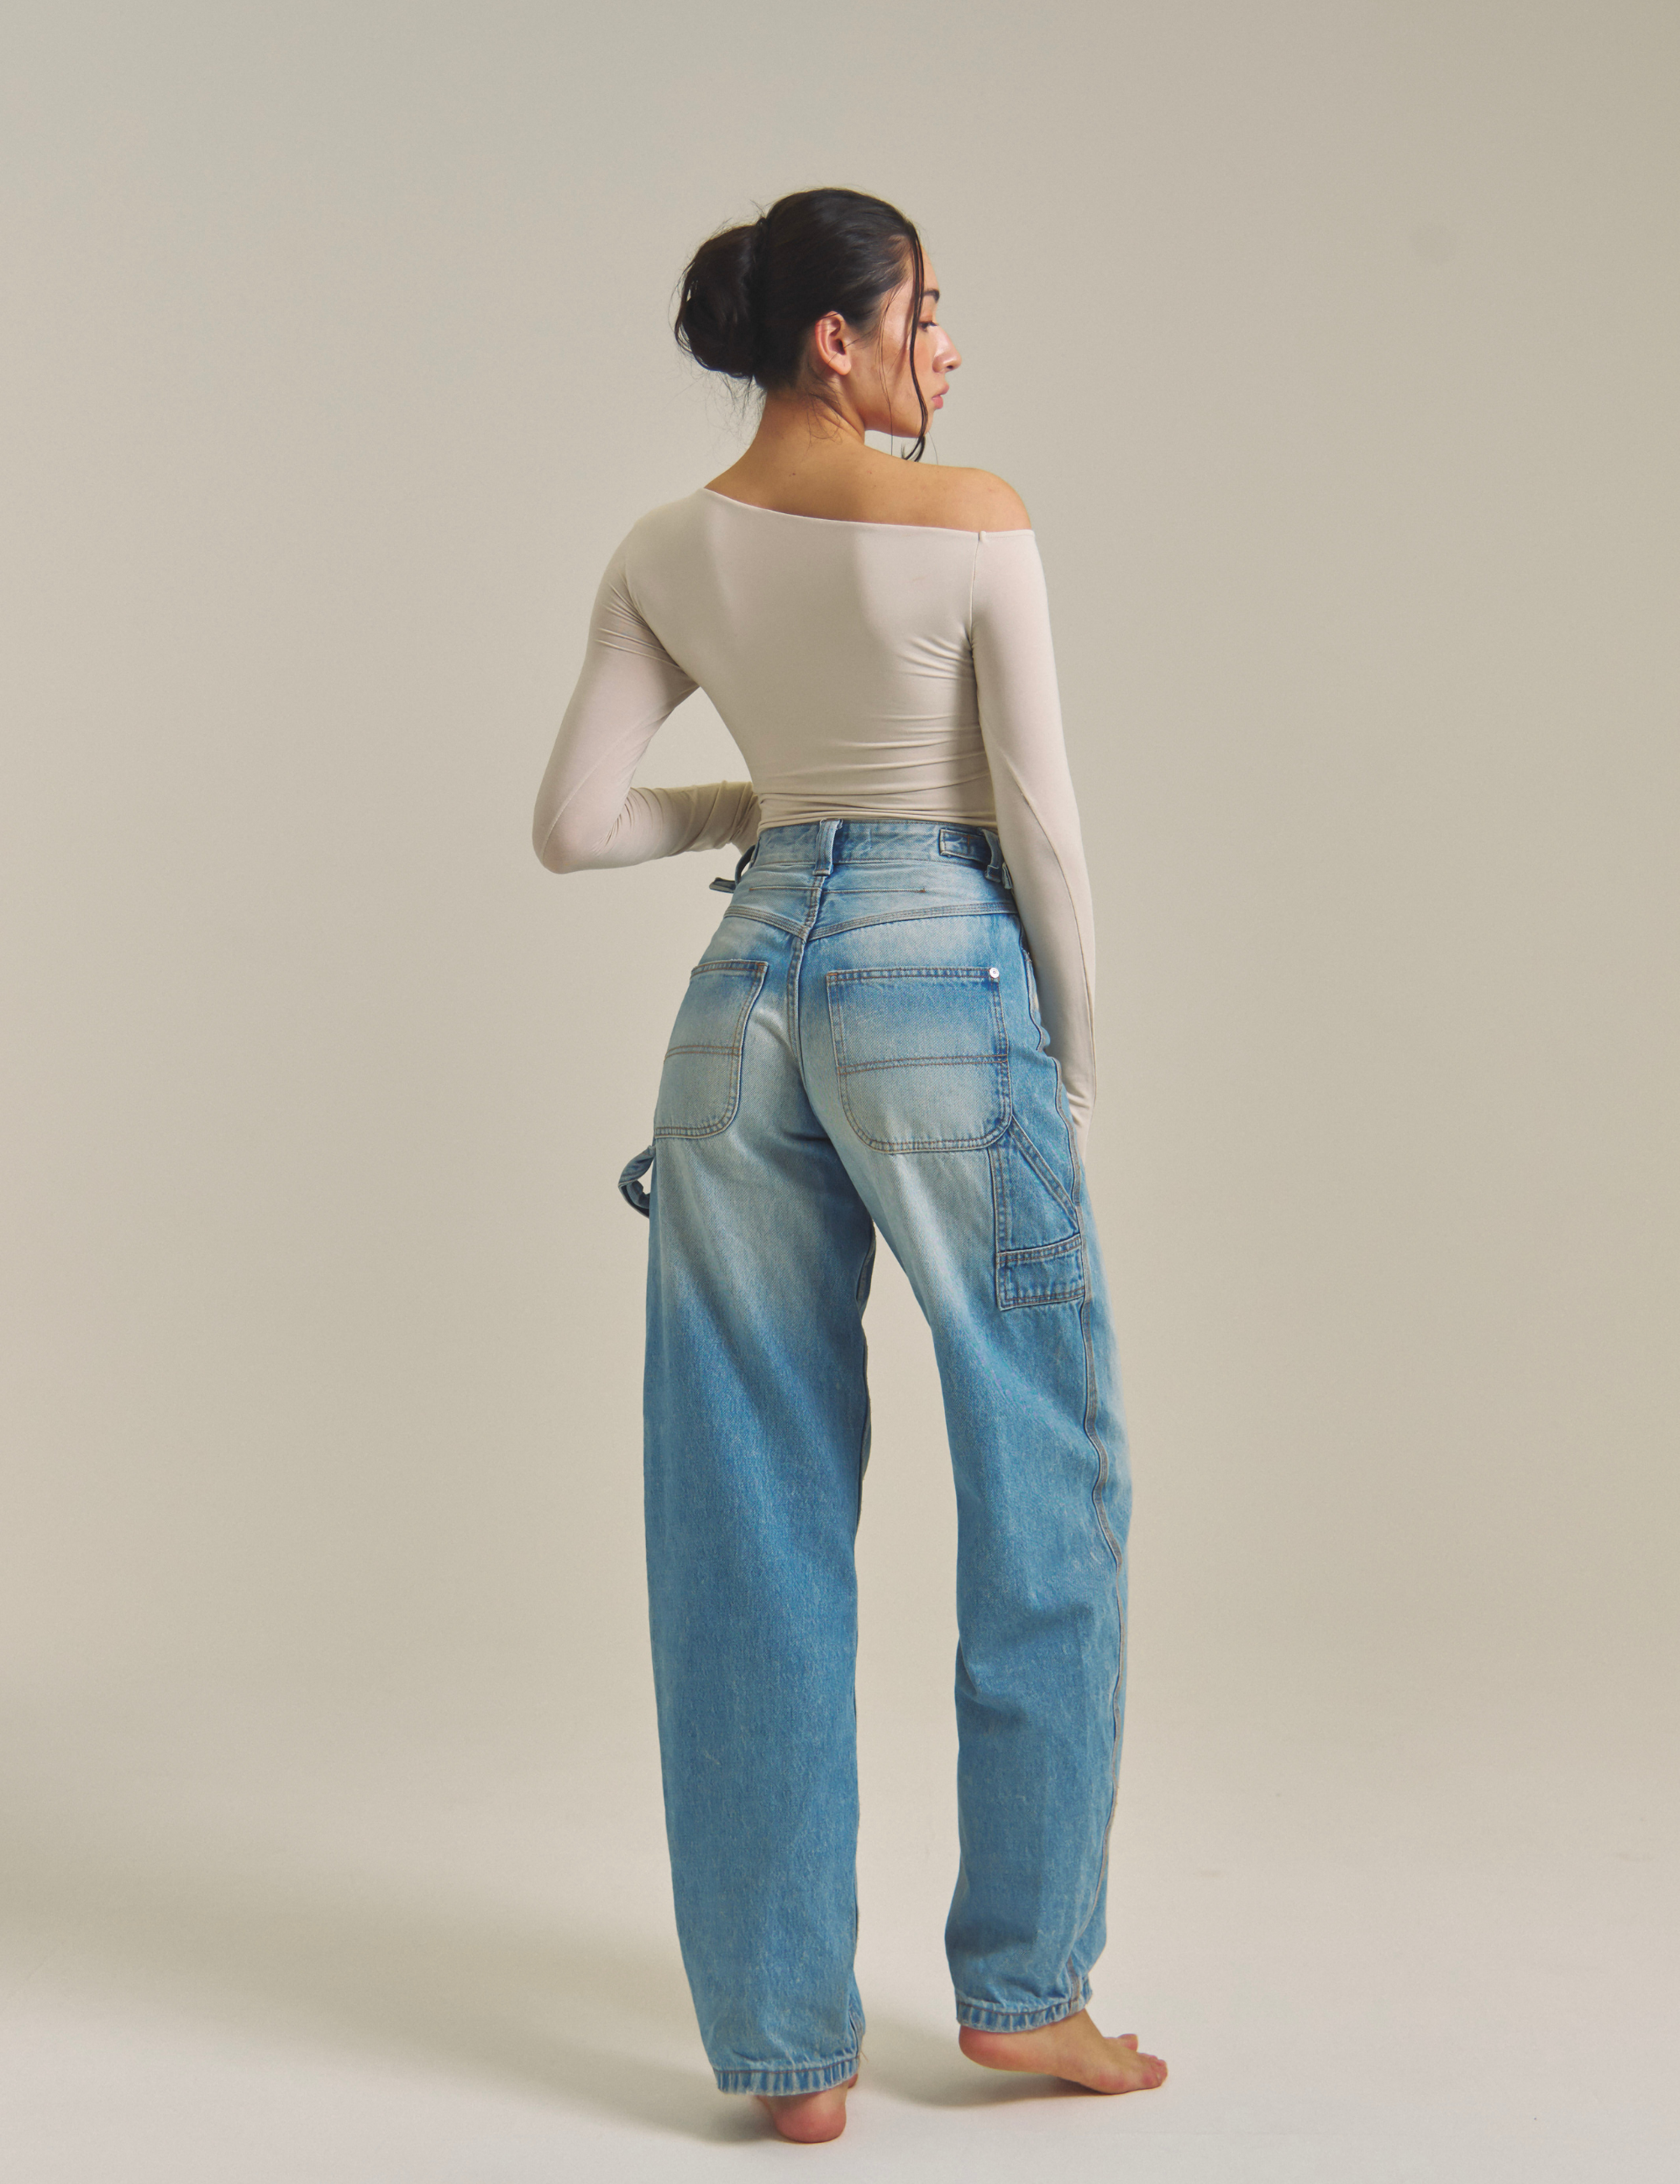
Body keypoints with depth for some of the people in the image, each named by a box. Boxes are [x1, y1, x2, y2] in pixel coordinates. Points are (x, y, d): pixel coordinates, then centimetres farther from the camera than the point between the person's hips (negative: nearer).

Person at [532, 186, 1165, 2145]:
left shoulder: (666, 553, 5)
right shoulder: (973, 520, -8)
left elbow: (572, 825, 3)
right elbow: (1036, 815, -8)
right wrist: (1076, 1067, 3)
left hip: (746, 994, 5)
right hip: (943, 985, -5)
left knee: (755, 1534, 7)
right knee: (1045, 1493, 11)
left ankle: (785, 2040, 13)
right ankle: (1021, 1980, 18)